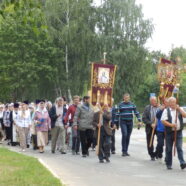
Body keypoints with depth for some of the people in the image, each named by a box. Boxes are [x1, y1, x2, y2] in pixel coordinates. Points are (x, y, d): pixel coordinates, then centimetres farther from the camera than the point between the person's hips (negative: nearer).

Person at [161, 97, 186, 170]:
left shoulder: (179, 110, 11)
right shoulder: (166, 110, 2)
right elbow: (163, 121, -7)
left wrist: (179, 108, -10)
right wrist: (171, 125, -19)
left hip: (178, 132, 1)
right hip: (169, 132, -1)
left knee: (179, 148, -9)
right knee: (169, 149, 5)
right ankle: (168, 164, 15)